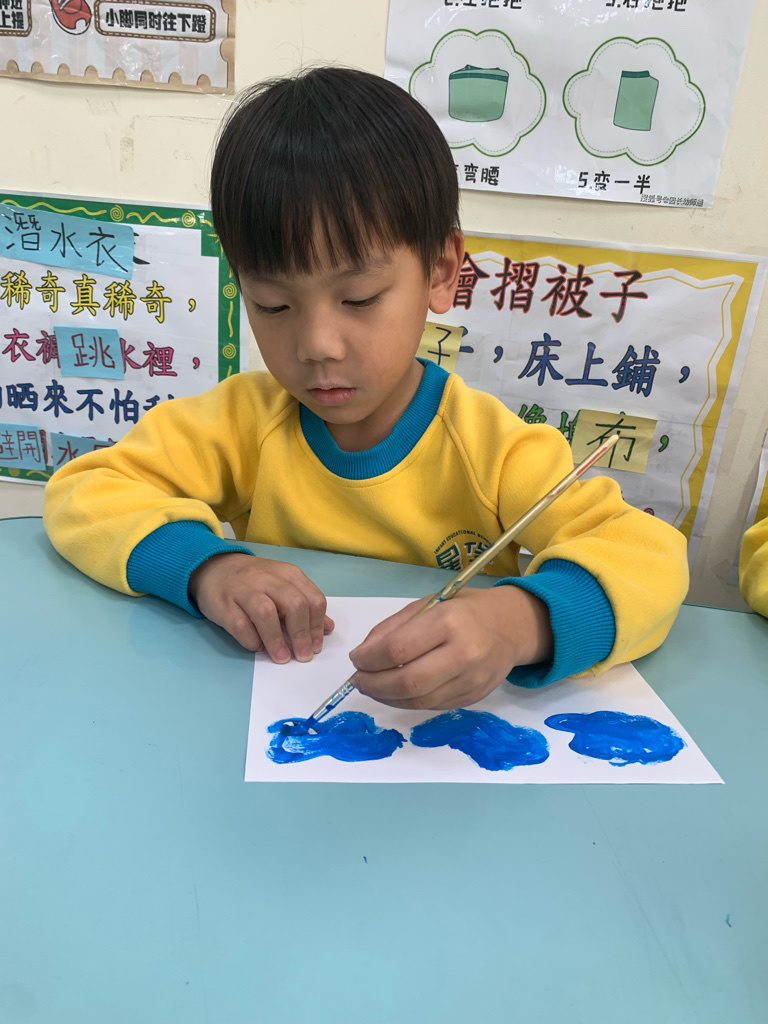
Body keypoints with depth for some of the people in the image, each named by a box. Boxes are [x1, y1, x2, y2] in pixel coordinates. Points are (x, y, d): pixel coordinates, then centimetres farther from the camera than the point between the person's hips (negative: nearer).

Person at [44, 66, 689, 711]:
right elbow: (82, 492, -8)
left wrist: (522, 622, -41)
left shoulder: (492, 449, -14)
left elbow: (649, 554, -20)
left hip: (452, 738, -1)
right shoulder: (248, 420, -8)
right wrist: (204, 566, -28)